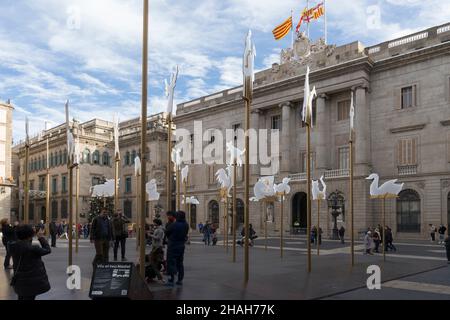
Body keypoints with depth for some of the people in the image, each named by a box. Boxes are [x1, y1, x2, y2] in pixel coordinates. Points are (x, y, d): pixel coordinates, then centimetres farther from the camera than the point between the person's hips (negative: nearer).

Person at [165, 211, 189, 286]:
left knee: (171, 263, 0)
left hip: (172, 246, -6)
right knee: (180, 263, 15)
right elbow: (185, 234, 6)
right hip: (181, 246, 6)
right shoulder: (186, 225, -2)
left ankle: (171, 280, -2)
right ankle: (180, 280, 19)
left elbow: (166, 232, -5)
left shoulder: (173, 225, -19)